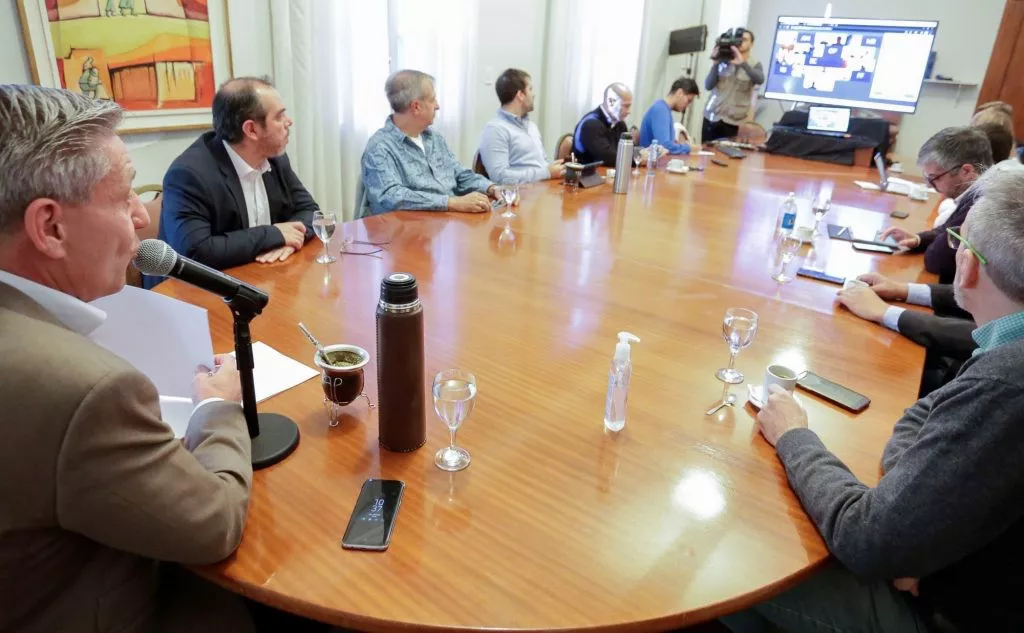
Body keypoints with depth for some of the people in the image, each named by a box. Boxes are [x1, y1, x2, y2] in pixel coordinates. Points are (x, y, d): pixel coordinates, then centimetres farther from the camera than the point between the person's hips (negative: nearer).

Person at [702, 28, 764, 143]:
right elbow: (708, 86, 0)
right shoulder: (723, 62, 7)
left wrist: (742, 63, -26)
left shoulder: (754, 65, 7)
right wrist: (716, 63, -10)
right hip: (712, 116, 1)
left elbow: (760, 80, -16)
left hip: (734, 121, -1)